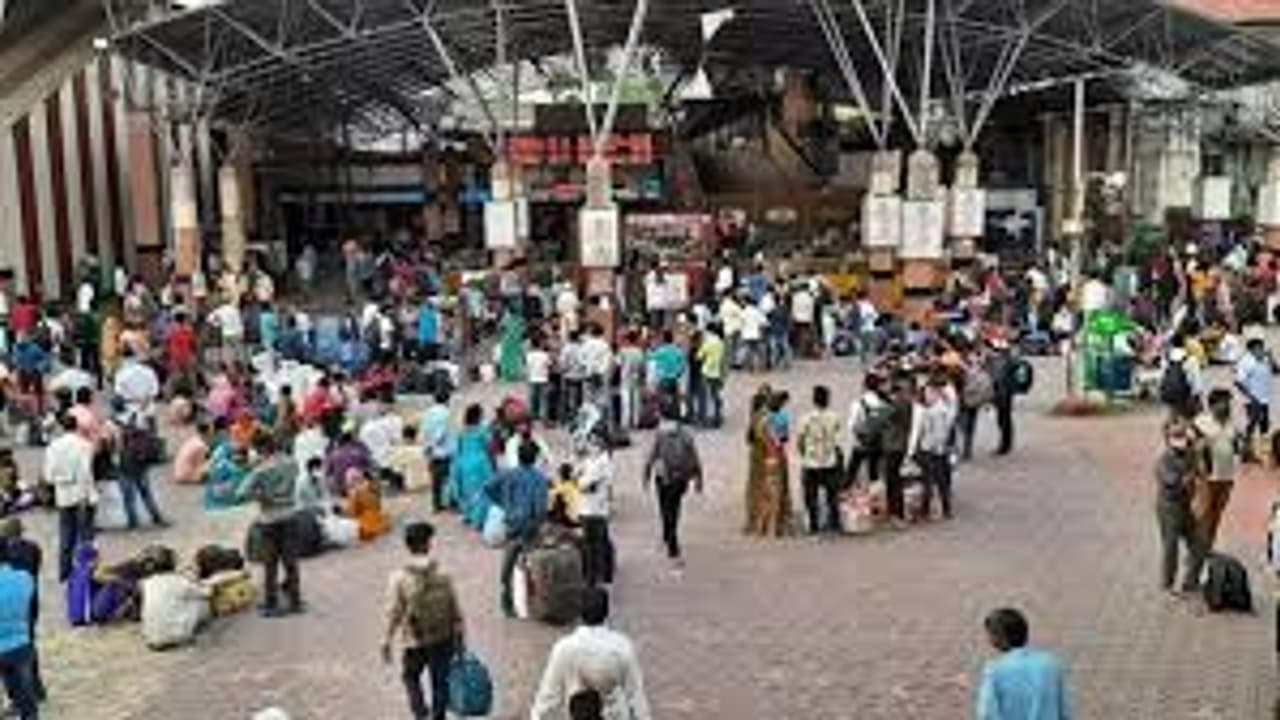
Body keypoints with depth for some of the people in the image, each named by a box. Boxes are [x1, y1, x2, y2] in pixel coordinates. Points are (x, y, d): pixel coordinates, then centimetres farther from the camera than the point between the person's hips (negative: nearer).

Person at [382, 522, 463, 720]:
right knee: (440, 682, 17)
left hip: (414, 641, -1)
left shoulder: (399, 578, -16)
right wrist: (458, 636, 6)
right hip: (442, 639, 1)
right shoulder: (442, 575, -11)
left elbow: (395, 612, -13)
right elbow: (454, 609, -6)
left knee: (410, 676, 24)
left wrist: (387, 641, -1)